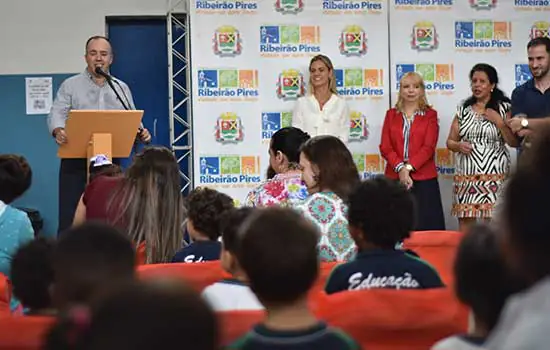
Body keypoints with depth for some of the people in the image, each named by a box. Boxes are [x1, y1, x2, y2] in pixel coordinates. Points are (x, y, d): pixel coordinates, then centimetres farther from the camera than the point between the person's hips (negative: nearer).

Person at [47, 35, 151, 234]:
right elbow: (56, 114, -6)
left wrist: (141, 134, -11)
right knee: (70, 219, -6)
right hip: (76, 161, -2)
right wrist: (58, 131, -28)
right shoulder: (70, 86, 6)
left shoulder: (122, 89, 15)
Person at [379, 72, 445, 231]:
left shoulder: (430, 114, 7)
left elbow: (429, 147, -4)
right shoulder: (391, 114, 13)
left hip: (423, 178, -2)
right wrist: (400, 168, -12)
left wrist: (409, 167, -15)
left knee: (425, 227, -4)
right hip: (394, 177, 2)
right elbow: (385, 147, 4)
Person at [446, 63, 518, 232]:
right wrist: (459, 146, -5)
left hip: (494, 176, -3)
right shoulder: (463, 110, 12)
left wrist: (499, 121, -11)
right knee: (464, 229, 1)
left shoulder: (504, 108, 4)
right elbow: (450, 142, 16)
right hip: (466, 176, 3)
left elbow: (514, 142, -1)